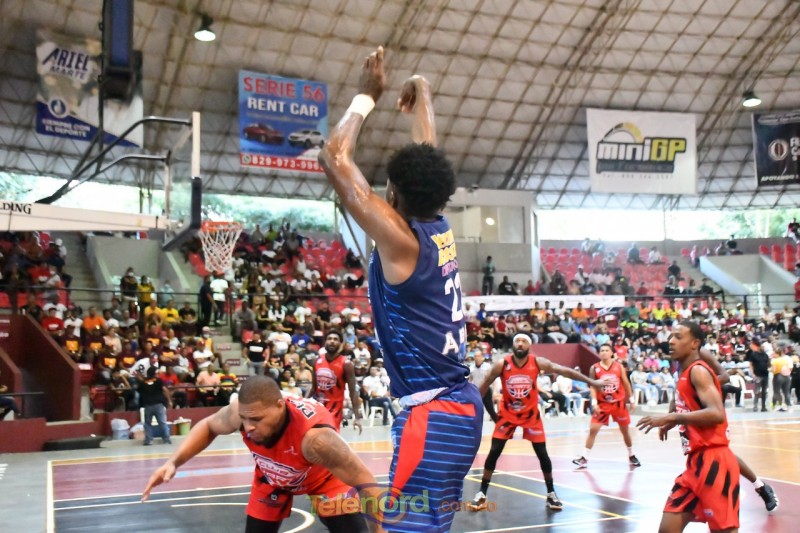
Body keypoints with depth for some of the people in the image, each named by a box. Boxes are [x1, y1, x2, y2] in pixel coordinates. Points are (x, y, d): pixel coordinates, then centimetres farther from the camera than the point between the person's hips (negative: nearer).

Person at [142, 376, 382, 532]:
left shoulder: (314, 435, -47)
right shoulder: (240, 411, -33)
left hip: (322, 475, -4)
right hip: (271, 477, 4)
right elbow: (208, 426, -7)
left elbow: (364, 481, -38)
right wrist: (174, 462, -20)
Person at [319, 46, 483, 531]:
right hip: (461, 405, 9)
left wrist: (367, 95, -1)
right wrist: (422, 96, 36)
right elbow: (428, 161, 23)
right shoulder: (440, 229, 6)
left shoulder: (398, 238, -14)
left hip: (431, 414, -9)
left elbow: (335, 158, -12)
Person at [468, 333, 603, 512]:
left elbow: (565, 371, -11)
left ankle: (551, 494, 18)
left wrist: (592, 382, -12)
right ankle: (481, 495, 5)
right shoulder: (501, 364, -17)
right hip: (508, 414, 0)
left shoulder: (538, 362, -15)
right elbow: (484, 386, -7)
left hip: (531, 414, 1)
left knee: (542, 454, 1)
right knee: (494, 452, -5)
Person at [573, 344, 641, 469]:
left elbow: (626, 383, 6)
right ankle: (584, 458, -5)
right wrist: (594, 403, -16)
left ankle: (631, 456, 33)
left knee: (625, 430, 14)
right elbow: (592, 386, -6)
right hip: (602, 403, -1)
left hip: (619, 403, 1)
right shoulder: (594, 368, -6)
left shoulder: (619, 366, -2)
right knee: (592, 430, -8)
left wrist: (631, 399, 6)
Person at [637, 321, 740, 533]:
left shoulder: (698, 370, -10)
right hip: (697, 462, 9)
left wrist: (671, 418, -23)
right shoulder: (686, 374, 16)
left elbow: (716, 413, -25)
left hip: (713, 461, -9)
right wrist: (672, 423, 20)